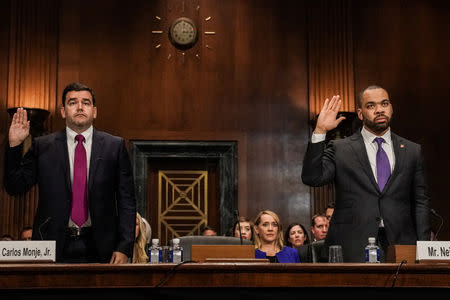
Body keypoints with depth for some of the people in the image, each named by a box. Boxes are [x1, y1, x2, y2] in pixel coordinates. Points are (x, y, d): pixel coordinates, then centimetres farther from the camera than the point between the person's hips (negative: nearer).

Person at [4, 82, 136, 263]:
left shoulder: (115, 146, 4)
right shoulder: (42, 146, 6)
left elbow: (126, 200, 2)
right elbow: (15, 187, 5)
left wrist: (124, 248, -6)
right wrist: (15, 145, -6)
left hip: (99, 249, 0)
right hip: (54, 247, 0)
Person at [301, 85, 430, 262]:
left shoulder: (412, 151, 14)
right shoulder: (339, 149, 7)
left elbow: (420, 201, 13)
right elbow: (312, 178, -7)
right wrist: (320, 131, -12)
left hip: (400, 244, 2)